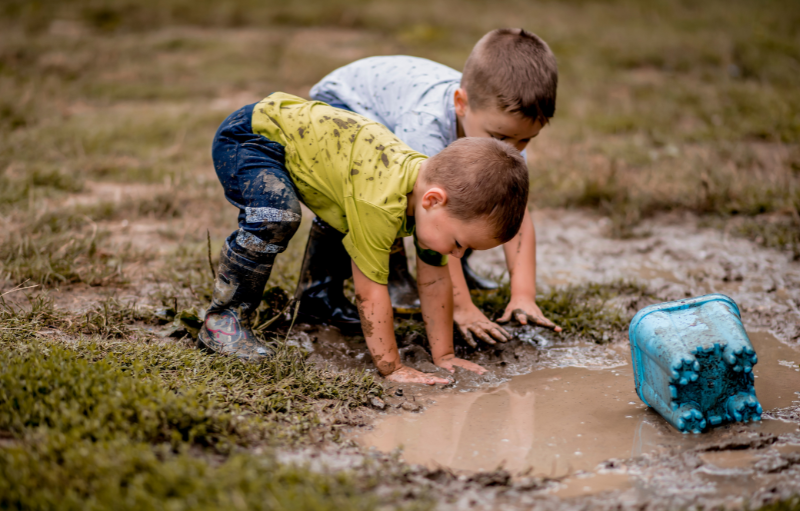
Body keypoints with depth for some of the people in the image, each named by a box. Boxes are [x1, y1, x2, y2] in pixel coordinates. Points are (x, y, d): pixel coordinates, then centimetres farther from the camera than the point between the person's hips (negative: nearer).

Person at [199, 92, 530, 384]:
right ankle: (223, 321, -17)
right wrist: (391, 368, -22)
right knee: (276, 217, -34)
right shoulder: (381, 203, -37)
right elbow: (371, 290, -29)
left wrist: (443, 356, 2)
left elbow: (435, 281, -1)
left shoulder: (433, 180, -10)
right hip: (248, 137, -9)